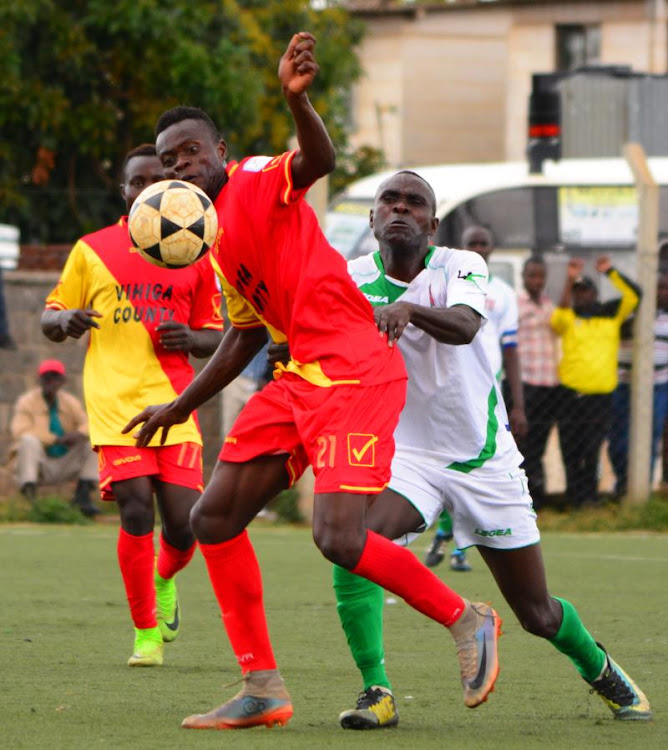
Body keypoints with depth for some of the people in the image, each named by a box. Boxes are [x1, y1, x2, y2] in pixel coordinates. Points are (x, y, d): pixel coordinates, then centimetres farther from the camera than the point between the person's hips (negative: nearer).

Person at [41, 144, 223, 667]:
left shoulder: (195, 256, 13)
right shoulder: (91, 250, 10)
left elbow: (217, 336, 18)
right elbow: (50, 318, 15)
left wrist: (190, 339, -6)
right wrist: (64, 321, -9)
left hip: (174, 403, 1)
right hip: (114, 403, -1)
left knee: (183, 522, -7)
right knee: (137, 511, -14)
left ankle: (165, 580, 30)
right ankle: (146, 634, 1)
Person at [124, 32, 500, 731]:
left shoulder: (258, 180, -5)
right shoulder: (215, 239, 20)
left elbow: (318, 160, -28)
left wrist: (297, 99, -49)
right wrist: (180, 406, 31)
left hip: (354, 373, -10)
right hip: (299, 379, 10)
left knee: (339, 539, -20)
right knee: (212, 520, 6)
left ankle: (465, 620, 3)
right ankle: (261, 687, 12)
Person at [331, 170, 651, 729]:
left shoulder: (460, 266, -11)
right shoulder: (353, 279, -5)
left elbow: (464, 326, -32)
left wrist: (407, 309, -54)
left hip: (486, 461, 0)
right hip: (405, 453, 0)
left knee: (537, 613, 8)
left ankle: (599, 668, 41)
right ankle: (377, 692, -24)